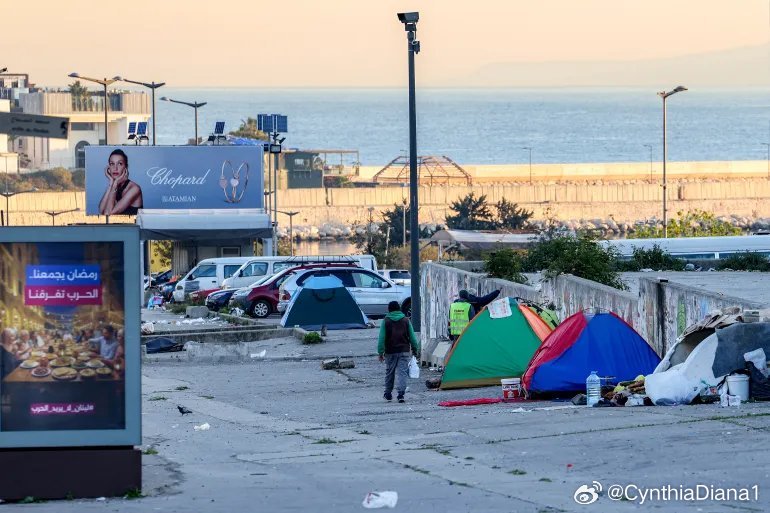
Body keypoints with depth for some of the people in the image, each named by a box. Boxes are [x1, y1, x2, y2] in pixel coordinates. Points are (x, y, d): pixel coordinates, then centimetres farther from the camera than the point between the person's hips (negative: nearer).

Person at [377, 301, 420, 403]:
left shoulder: (386, 321, -2)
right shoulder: (406, 320, 3)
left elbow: (382, 338, -5)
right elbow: (412, 336, 4)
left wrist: (380, 352, -2)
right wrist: (415, 349, 13)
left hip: (390, 352, 0)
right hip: (404, 351, 0)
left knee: (389, 372, 13)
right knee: (402, 372, -3)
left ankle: (388, 394, 24)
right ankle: (401, 393, -16)